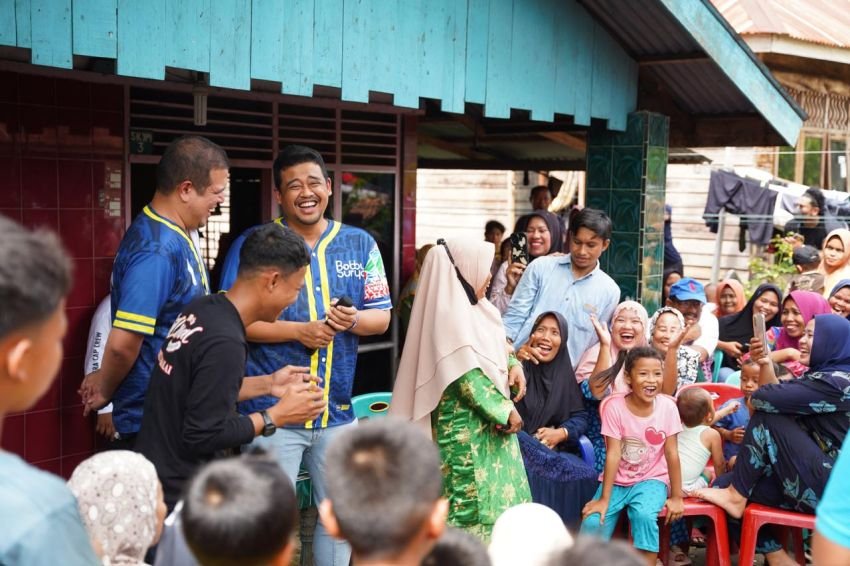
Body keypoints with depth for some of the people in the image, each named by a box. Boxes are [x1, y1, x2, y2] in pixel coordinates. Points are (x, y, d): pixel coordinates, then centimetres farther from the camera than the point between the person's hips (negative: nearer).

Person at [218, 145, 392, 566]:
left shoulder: (360, 244, 5)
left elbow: (382, 316, 6)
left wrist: (354, 320, -17)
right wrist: (298, 330, -20)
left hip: (337, 410, 4)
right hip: (271, 409, -4)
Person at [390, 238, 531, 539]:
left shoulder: (474, 310, 11)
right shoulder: (451, 315, -19)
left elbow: (495, 348, 22)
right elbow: (468, 378, -22)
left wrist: (513, 364, 1)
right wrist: (506, 410, -16)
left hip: (487, 422, 10)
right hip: (467, 428, -10)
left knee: (494, 492, 13)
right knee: (474, 497, -4)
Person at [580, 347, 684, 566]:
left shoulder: (667, 406, -11)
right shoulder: (615, 406, -14)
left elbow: (671, 453, -7)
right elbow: (613, 454, -16)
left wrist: (676, 497, -6)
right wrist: (604, 498, -17)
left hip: (651, 480, 0)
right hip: (617, 481, 0)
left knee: (644, 515, -31)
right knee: (592, 522, -22)